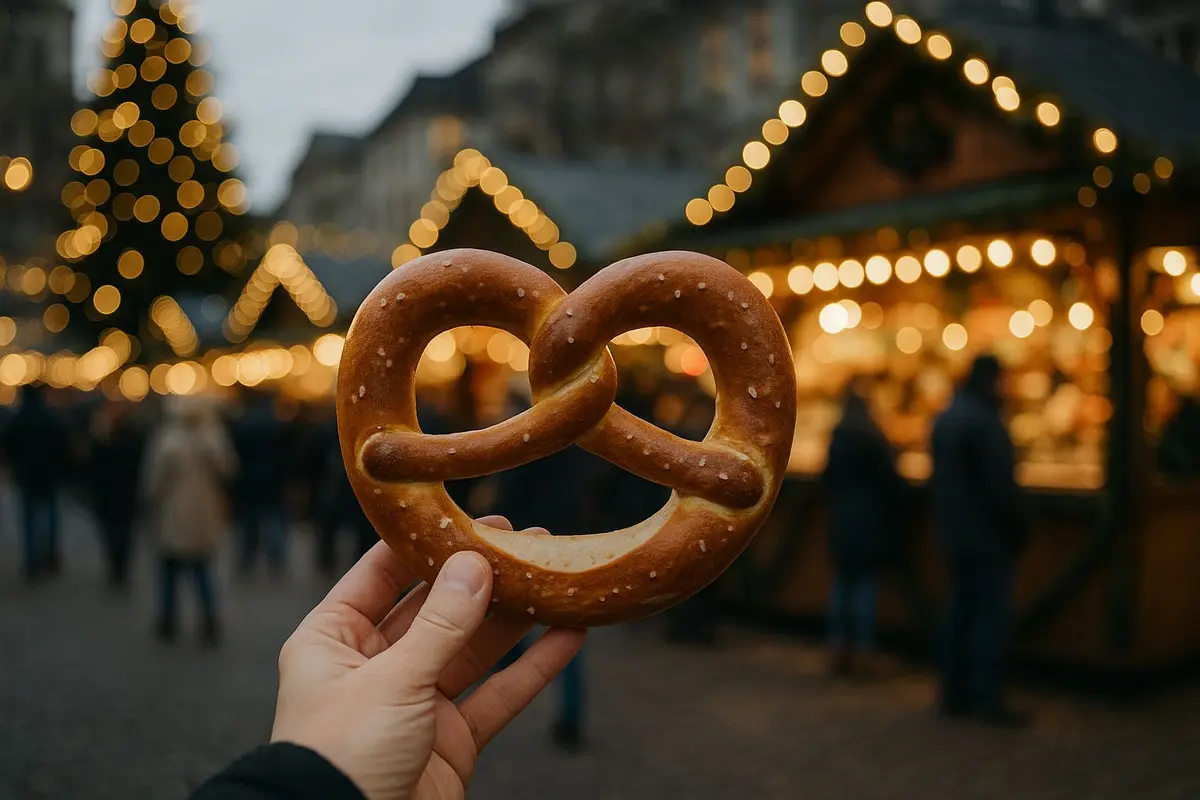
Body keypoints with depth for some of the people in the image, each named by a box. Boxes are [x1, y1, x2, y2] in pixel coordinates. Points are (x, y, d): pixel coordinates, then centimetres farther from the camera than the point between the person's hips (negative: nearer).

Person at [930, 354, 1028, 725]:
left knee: (961, 611, 12)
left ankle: (955, 695, 16)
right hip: (987, 535, -9)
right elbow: (1001, 483, -19)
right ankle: (987, 699, -3)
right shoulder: (984, 421, -17)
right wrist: (1016, 529, -9)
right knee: (991, 615, -5)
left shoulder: (945, 419, 13)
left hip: (955, 534, 9)